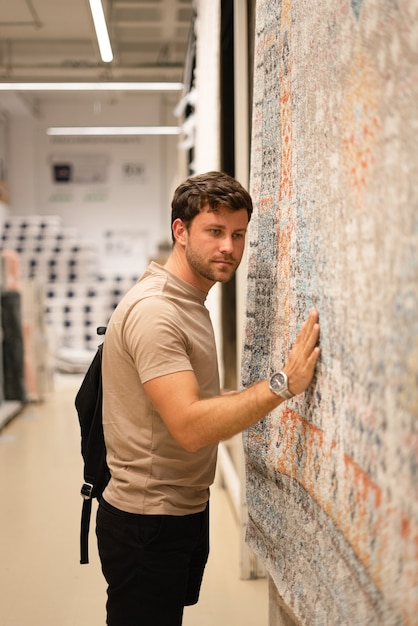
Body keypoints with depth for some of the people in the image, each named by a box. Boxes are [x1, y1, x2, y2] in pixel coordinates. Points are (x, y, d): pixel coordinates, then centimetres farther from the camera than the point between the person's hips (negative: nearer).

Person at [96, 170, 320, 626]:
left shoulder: (189, 301, 11)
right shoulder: (153, 310, -22)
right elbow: (191, 427, -30)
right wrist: (283, 383, -32)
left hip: (186, 509, 10)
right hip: (148, 525, -9)